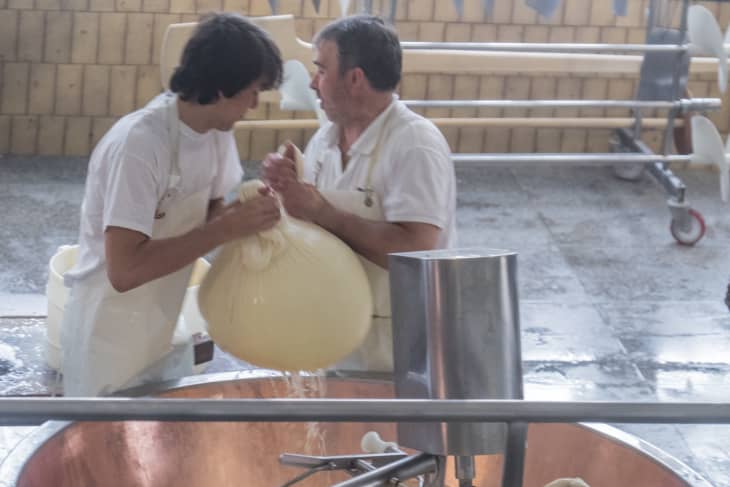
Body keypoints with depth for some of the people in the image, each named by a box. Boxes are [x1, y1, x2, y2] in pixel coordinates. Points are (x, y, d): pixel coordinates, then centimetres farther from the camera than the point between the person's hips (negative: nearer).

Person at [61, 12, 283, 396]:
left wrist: (245, 216, -14)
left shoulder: (216, 132, -4)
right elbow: (124, 270, -33)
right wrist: (228, 228, -31)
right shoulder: (138, 144, -29)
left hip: (167, 330, 8)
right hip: (112, 339, -8)